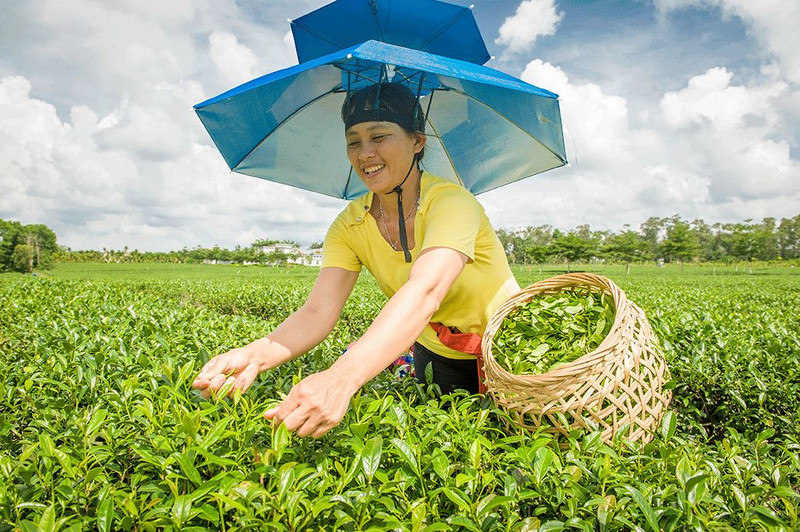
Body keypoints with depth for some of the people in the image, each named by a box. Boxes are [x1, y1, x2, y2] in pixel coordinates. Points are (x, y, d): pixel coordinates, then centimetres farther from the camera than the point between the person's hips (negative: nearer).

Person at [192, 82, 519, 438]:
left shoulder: (450, 202, -26)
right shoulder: (349, 226, -9)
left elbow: (424, 292, -44)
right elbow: (318, 312, -21)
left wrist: (342, 378, -57)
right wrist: (258, 354, -41)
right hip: (438, 359, 4)